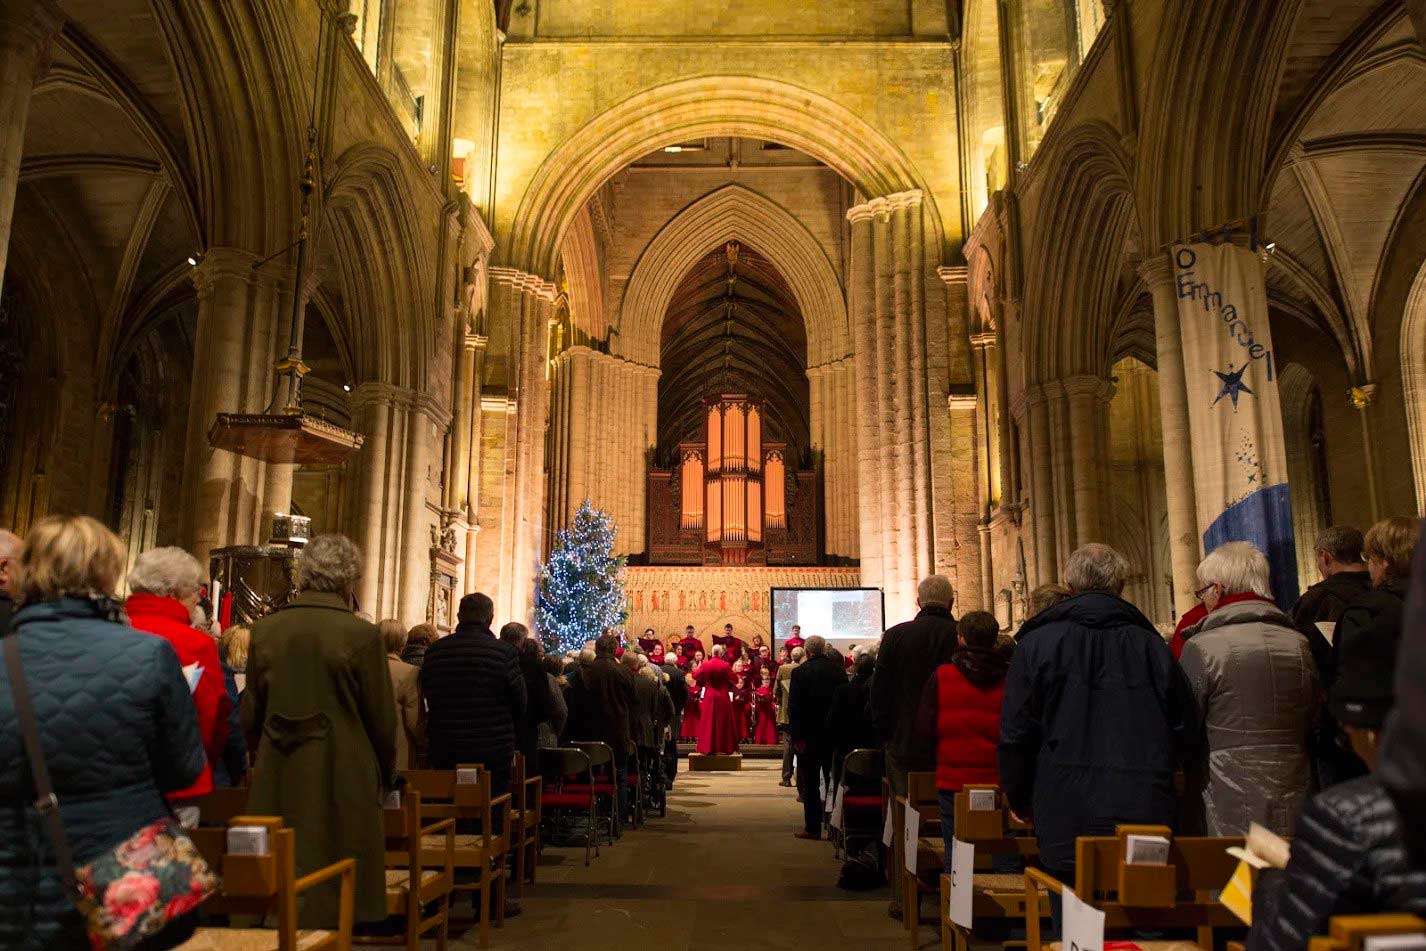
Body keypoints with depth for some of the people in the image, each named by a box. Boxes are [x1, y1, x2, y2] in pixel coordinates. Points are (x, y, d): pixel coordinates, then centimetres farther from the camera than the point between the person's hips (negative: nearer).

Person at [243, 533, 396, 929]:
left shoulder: (265, 629, -1)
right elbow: (382, 718, -6)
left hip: (277, 782, 4)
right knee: (334, 896, 6)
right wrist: (385, 776, 11)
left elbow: (251, 715, 8)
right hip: (342, 782, -4)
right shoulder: (361, 634, -13)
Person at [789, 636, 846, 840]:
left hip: (810, 735, -3)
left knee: (810, 783, 4)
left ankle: (812, 827, 5)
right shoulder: (839, 671, 1)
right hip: (835, 734, 3)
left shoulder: (800, 672, -10)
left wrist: (796, 736, -10)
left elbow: (795, 708, -13)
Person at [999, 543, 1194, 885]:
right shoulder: (1152, 645, 3)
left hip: (1064, 828, -2)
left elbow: (1015, 736, -3)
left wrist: (1023, 804, 11)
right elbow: (1182, 731, 9)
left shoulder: (1037, 643, -3)